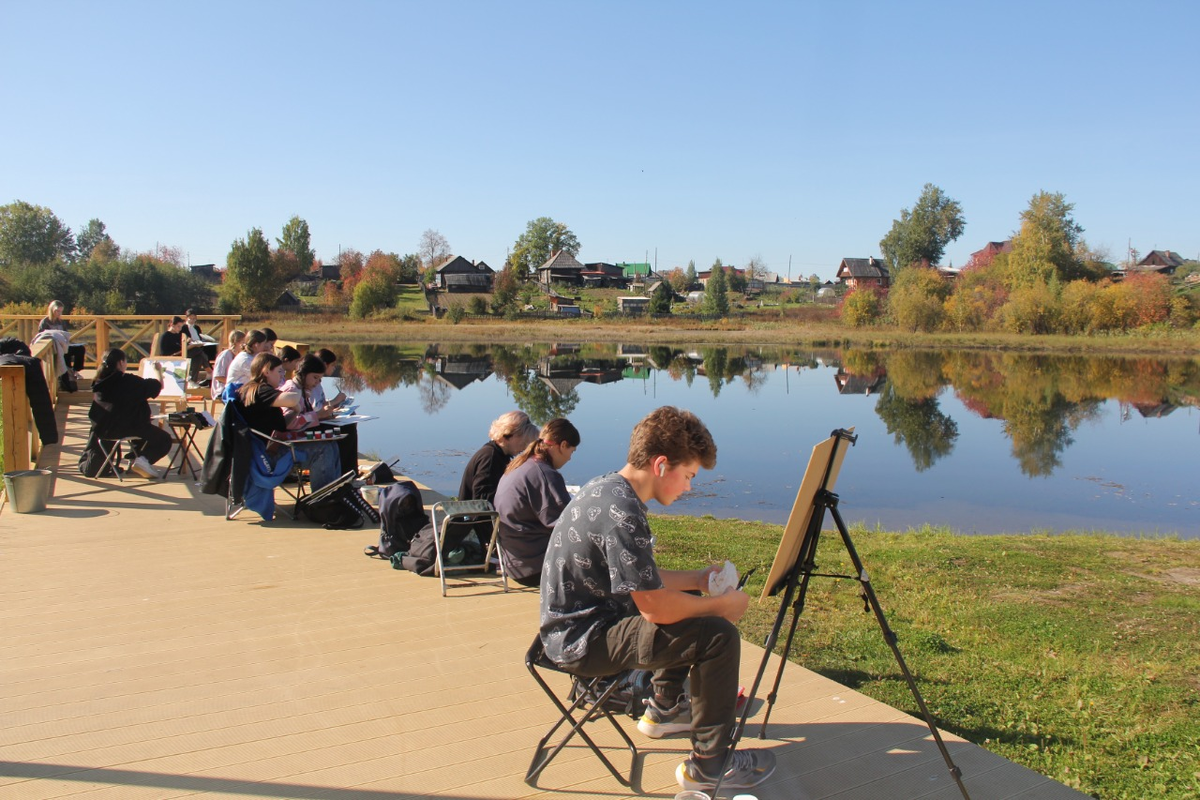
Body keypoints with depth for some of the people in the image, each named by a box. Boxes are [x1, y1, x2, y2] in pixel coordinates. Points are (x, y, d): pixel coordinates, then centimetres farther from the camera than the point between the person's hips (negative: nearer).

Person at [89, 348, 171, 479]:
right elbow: (159, 385, -9)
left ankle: (135, 456, 27)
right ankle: (145, 459, -16)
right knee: (164, 439, 6)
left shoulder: (99, 381, 3)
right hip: (127, 427, -8)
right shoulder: (128, 381, -16)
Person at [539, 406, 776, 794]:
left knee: (686, 601, 25)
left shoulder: (605, 487, 5)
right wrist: (722, 603, -9)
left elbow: (641, 581, 16)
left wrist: (697, 579, 8)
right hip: (583, 642, -10)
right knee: (718, 635, -15)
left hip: (579, 621, 10)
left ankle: (665, 708, 36)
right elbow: (656, 608, -24)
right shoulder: (621, 511, -26)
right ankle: (708, 766, -1)